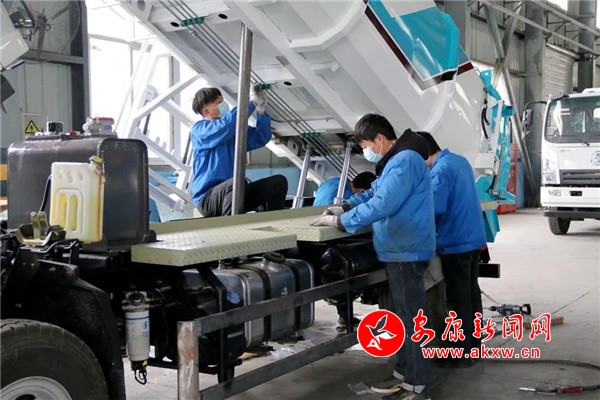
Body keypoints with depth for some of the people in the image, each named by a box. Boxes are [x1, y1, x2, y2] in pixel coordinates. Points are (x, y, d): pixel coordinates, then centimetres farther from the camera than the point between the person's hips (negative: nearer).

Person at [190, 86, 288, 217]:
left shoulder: (235, 129, 16)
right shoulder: (199, 129, -6)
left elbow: (260, 138, 12)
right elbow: (226, 124, -25)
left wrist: (261, 112, -5)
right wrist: (251, 103, -17)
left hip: (232, 192, 7)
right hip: (207, 198, -7)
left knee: (278, 181, -6)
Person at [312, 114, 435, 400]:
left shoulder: (405, 161, -20)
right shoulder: (394, 161, 16)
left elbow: (382, 205, -26)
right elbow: (375, 192, 28)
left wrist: (341, 222, -19)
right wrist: (345, 207, 14)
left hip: (406, 251, -11)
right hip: (398, 250, 11)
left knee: (411, 318, -5)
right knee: (401, 315, 17)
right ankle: (403, 374, 27)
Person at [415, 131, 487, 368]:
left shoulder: (440, 171, -20)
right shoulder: (461, 161, 11)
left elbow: (434, 208, -25)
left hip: (455, 244, -10)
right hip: (473, 239, 10)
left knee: (459, 300, -1)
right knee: (471, 294, 17)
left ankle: (462, 354, 8)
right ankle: (473, 343, 28)